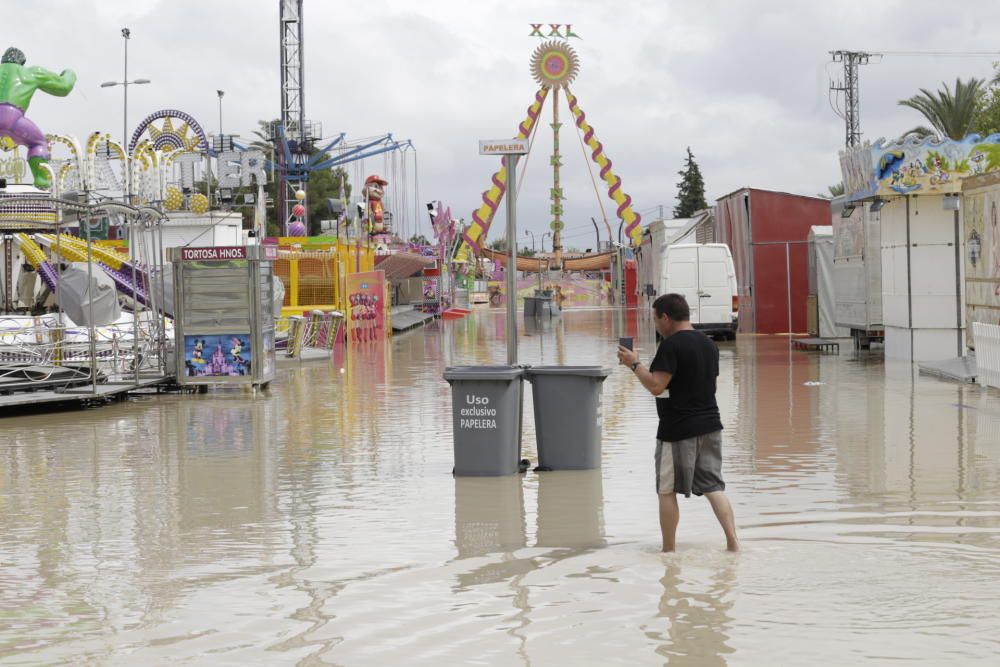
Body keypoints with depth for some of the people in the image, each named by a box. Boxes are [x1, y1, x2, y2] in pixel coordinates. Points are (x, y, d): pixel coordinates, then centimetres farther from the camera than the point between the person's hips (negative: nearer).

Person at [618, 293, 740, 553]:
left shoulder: (671, 345, -15)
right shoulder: (709, 344, 10)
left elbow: (656, 386, -21)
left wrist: (634, 364, -9)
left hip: (677, 430, -7)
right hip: (710, 425, 7)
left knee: (667, 491, 6)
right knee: (713, 487, 8)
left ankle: (669, 549, 11)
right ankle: (733, 542, -2)